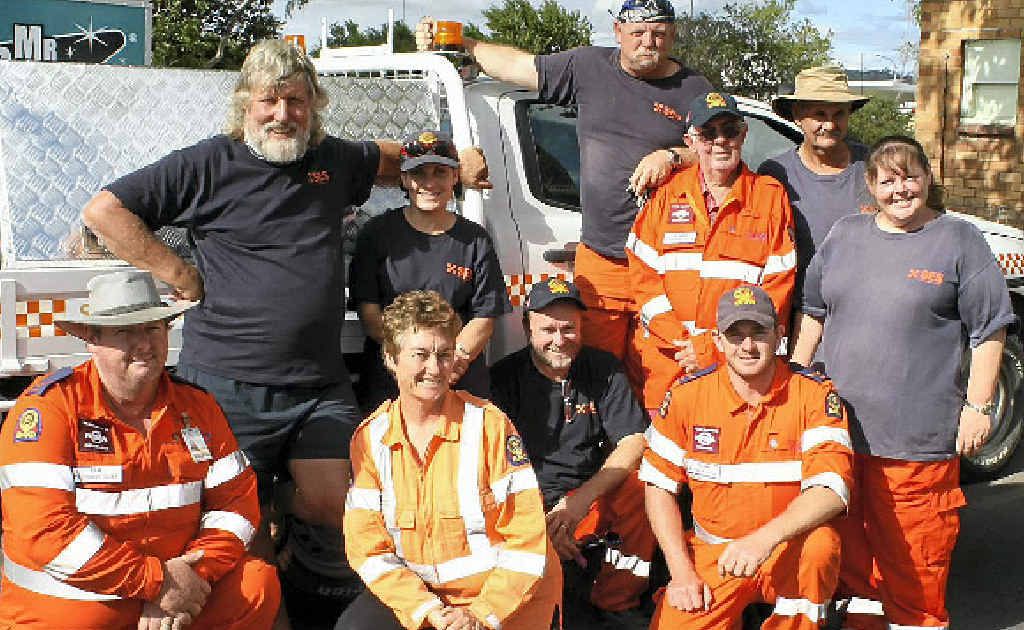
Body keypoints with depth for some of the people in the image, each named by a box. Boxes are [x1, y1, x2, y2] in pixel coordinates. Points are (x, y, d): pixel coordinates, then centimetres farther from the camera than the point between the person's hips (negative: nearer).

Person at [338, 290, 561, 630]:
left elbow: (527, 537, -10)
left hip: (506, 600, -1)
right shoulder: (369, 438, -3)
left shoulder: (489, 424, -10)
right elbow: (368, 548, -3)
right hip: (417, 594, 2)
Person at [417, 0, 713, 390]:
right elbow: (516, 65, 16)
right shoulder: (589, 67, 11)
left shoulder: (693, 90, 5)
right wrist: (459, 44, 11)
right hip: (599, 259, 2)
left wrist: (672, 157, -15)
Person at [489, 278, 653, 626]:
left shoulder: (604, 369, 3)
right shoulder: (504, 378, -3)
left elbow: (635, 442, -5)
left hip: (597, 489, 2)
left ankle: (615, 605, -8)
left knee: (645, 493, -30)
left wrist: (583, 498, -21)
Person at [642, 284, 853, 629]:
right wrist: (682, 571, -7)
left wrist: (764, 539, -35)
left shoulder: (814, 395, -10)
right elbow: (659, 485, 1)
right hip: (712, 554, 2)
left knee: (819, 545, -33)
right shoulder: (687, 396, -5)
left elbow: (831, 488, -21)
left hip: (789, 552, -1)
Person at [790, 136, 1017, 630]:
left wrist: (977, 406, -6)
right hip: (838, 427, 4)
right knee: (848, 546, 15)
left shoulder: (958, 240, 0)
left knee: (914, 557, 1)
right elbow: (814, 311, 19)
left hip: (919, 438, -4)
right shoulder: (846, 235, 11)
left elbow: (990, 330, -1)